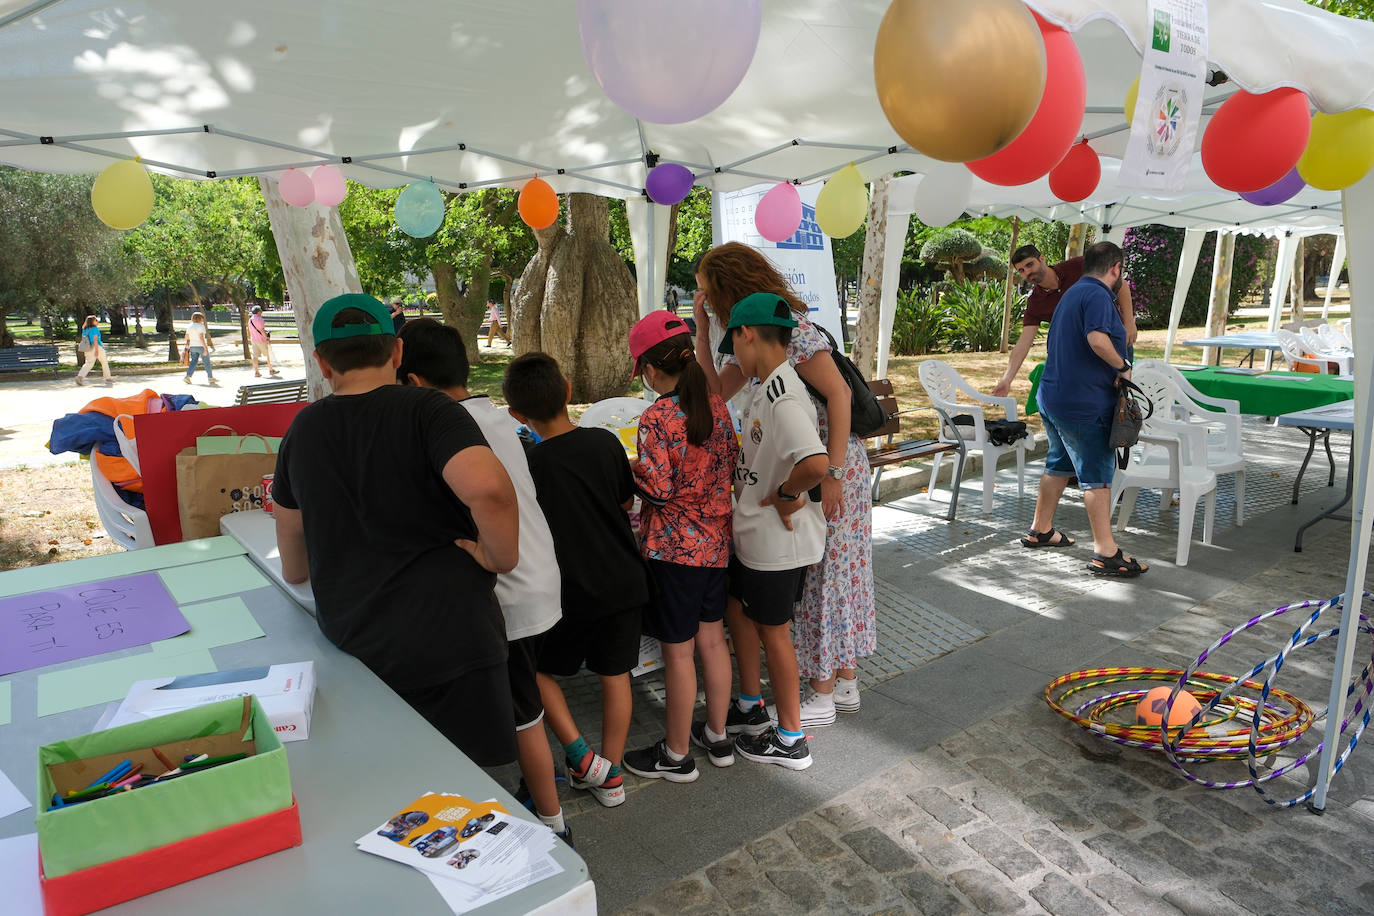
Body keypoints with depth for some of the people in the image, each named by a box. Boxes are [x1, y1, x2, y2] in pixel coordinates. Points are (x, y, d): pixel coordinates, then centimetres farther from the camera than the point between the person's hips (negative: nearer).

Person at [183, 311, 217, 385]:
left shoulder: (189, 326, 7)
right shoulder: (201, 326, -14)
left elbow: (187, 337, 15)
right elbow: (201, 337, -22)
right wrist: (205, 348, -22)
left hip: (193, 347, 6)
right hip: (201, 346, -6)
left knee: (193, 362, 8)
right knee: (207, 362, 7)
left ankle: (188, 376, -8)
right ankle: (210, 378, 15)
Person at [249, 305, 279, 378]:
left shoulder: (250, 320, 11)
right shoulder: (259, 319, -14)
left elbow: (250, 331, 17)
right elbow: (262, 330, -19)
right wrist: (267, 339, -14)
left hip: (254, 340, 7)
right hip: (261, 340, -7)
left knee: (255, 356, 3)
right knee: (268, 355, 5)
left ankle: (256, 372, 0)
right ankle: (271, 370, 12)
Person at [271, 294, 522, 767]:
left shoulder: (302, 430, 6)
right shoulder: (427, 410, -12)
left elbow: (293, 570, 19)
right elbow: (487, 487, -34)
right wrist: (501, 556, -15)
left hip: (348, 639, 5)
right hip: (445, 640, -5)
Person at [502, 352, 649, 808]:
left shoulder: (530, 464, -18)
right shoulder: (606, 442, -6)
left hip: (572, 593, -4)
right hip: (624, 582, 4)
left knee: (538, 668, 18)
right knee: (615, 674, 15)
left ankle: (582, 757, 13)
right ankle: (611, 775, 27)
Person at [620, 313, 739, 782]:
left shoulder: (656, 418, -19)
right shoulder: (716, 404, 1)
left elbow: (659, 489, -20)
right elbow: (732, 462, 8)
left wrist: (629, 469, -3)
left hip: (675, 547, -7)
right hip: (717, 540, 7)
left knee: (677, 651, 6)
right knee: (712, 638, 19)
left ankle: (677, 754, 21)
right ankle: (717, 735, 34)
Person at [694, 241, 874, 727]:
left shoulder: (791, 326, -18)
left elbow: (838, 393, -21)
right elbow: (717, 391, 8)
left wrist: (832, 475, -23)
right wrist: (701, 328, 3)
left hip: (834, 465, -9)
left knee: (824, 571, 0)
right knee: (838, 571, 15)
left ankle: (822, 697, 15)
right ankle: (846, 683, 28)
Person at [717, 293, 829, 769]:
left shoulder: (783, 396, -27)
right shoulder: (765, 387, 5)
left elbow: (815, 463, -42)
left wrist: (785, 495, -26)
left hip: (777, 540, -9)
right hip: (754, 533, 9)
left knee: (772, 630, 6)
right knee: (737, 607, 23)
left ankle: (790, 740, 26)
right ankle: (749, 703, 43)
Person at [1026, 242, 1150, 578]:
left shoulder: (1073, 293, 17)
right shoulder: (1097, 295, -14)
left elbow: (1053, 343, 28)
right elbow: (1098, 339, -31)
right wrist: (1123, 366, -16)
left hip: (1053, 396, 10)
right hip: (1083, 404, -10)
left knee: (1059, 465, 20)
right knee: (1097, 474, -5)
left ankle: (1040, 530, 31)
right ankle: (1105, 553, -2)